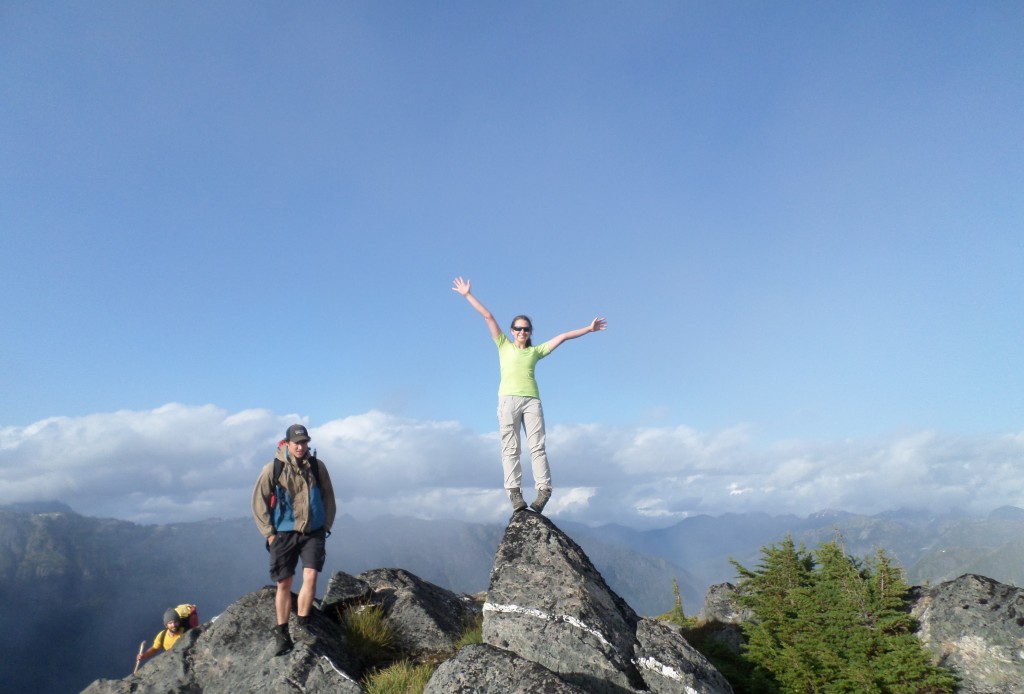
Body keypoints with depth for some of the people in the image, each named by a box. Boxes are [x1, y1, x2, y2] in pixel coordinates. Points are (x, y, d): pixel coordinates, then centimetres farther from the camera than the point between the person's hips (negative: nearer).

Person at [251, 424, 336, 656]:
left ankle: (302, 624, 6)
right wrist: (269, 533, -4)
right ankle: (282, 634, 20)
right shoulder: (273, 468, -9)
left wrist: (326, 526, 4)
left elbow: (328, 497, 7)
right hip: (284, 534, -1)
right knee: (284, 584, 7)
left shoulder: (317, 466, -4)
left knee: (310, 577, -12)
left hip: (313, 532, 1)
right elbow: (259, 502, -2)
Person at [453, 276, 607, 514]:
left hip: (532, 400, 1)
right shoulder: (504, 346, 15)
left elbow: (562, 337, 20)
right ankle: (514, 492, -8)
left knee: (537, 446, -7)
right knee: (510, 448, -5)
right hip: (508, 399, -1)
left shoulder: (536, 351, 19)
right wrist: (468, 295, 13)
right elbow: (488, 317, 12)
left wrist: (588, 329, 22)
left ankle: (544, 489, -12)